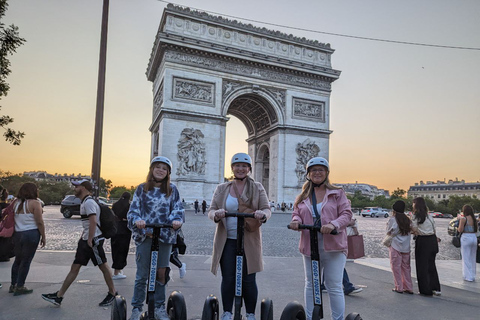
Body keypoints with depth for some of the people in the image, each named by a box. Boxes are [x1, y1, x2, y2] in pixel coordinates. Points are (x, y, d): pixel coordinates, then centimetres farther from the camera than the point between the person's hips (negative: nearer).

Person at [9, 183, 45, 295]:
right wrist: (43, 236, -4)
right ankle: (20, 287, 8)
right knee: (26, 261, 2)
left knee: (18, 259, 18)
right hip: (31, 234, -6)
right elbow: (39, 222, -12)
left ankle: (13, 285, 26)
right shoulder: (35, 203, -11)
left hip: (17, 234, 7)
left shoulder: (16, 202, 9)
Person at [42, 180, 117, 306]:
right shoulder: (84, 203, 17)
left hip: (94, 240, -10)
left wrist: (89, 240, -22)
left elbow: (93, 222, -24)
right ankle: (59, 296, 17)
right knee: (75, 267, 11)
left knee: (103, 266, 1)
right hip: (86, 239, 10)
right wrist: (83, 236, 18)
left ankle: (112, 293, 14)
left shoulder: (89, 202, -15)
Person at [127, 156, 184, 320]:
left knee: (161, 273, 8)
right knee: (142, 274, 5)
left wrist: (176, 220, -19)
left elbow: (178, 209, 2)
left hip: (165, 236, 1)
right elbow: (133, 210, 1)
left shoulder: (172, 189, 6)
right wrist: (137, 220, -20)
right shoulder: (141, 189, 5)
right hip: (145, 236, -1)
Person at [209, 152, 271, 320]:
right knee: (228, 278, 4)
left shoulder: (257, 188, 5)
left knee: (249, 279, 4)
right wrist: (216, 214, -20)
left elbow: (267, 209, 0)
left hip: (249, 241, -1)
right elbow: (211, 210, 5)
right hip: (227, 241, 1)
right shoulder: (221, 188, 8)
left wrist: (263, 214, -24)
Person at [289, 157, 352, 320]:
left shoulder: (337, 193, 2)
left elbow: (347, 214, -5)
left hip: (333, 247, -4)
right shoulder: (303, 196, 13)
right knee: (310, 285, 14)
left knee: (334, 287, 0)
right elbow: (296, 213, 11)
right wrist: (296, 221, -13)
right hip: (309, 247, 4)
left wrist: (333, 224, -24)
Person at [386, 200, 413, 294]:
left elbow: (389, 232, -5)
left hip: (395, 247, -5)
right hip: (406, 247, 5)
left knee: (396, 267, 4)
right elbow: (410, 231, 8)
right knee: (406, 267, 13)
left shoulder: (392, 220, -11)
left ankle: (399, 288, 7)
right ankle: (409, 288, 18)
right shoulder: (408, 220, 4)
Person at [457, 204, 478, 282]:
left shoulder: (463, 219, -12)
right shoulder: (474, 219, 7)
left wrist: (459, 222, 3)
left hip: (466, 238, -6)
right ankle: (472, 276, 23)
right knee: (473, 258, 16)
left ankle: (468, 276, 4)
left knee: (466, 258, 2)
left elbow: (460, 230, -13)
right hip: (474, 238, 6)